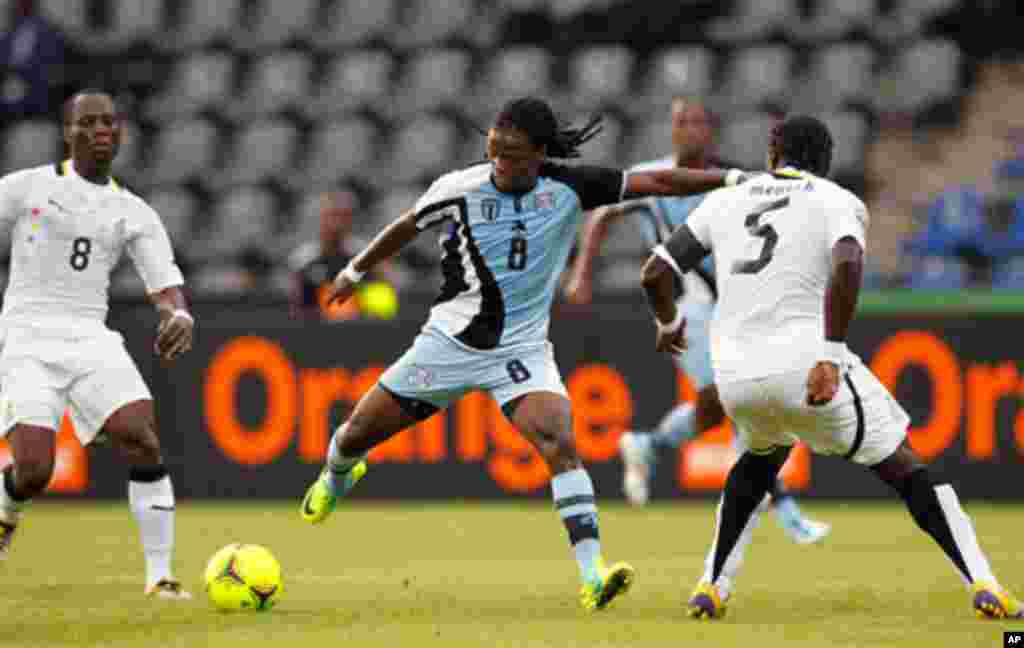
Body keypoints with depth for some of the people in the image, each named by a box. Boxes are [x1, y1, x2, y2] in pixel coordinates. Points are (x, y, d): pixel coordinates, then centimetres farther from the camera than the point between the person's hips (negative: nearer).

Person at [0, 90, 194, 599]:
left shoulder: (134, 214, 11)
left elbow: (166, 288, 4)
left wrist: (179, 319, -20)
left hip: (91, 340, 3)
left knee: (143, 443, -18)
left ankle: (159, 575, -9)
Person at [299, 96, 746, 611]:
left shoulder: (569, 188, -11)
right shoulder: (460, 188, -11)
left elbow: (654, 182, -11)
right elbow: (408, 227, 7)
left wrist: (735, 179, -16)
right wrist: (355, 272, 21)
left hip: (521, 348, -1)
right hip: (450, 339, 1)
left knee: (559, 443, -25)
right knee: (359, 433, 9)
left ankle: (593, 576, -31)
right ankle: (336, 478, 48)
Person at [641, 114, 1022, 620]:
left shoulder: (724, 201, 17)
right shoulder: (837, 202, 6)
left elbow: (655, 273, 15)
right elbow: (847, 266, -16)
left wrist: (668, 322, 36)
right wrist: (831, 356, -17)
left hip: (734, 378, 4)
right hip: (803, 364, -4)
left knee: (760, 458, 34)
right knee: (905, 468, 7)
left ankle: (712, 588, 25)